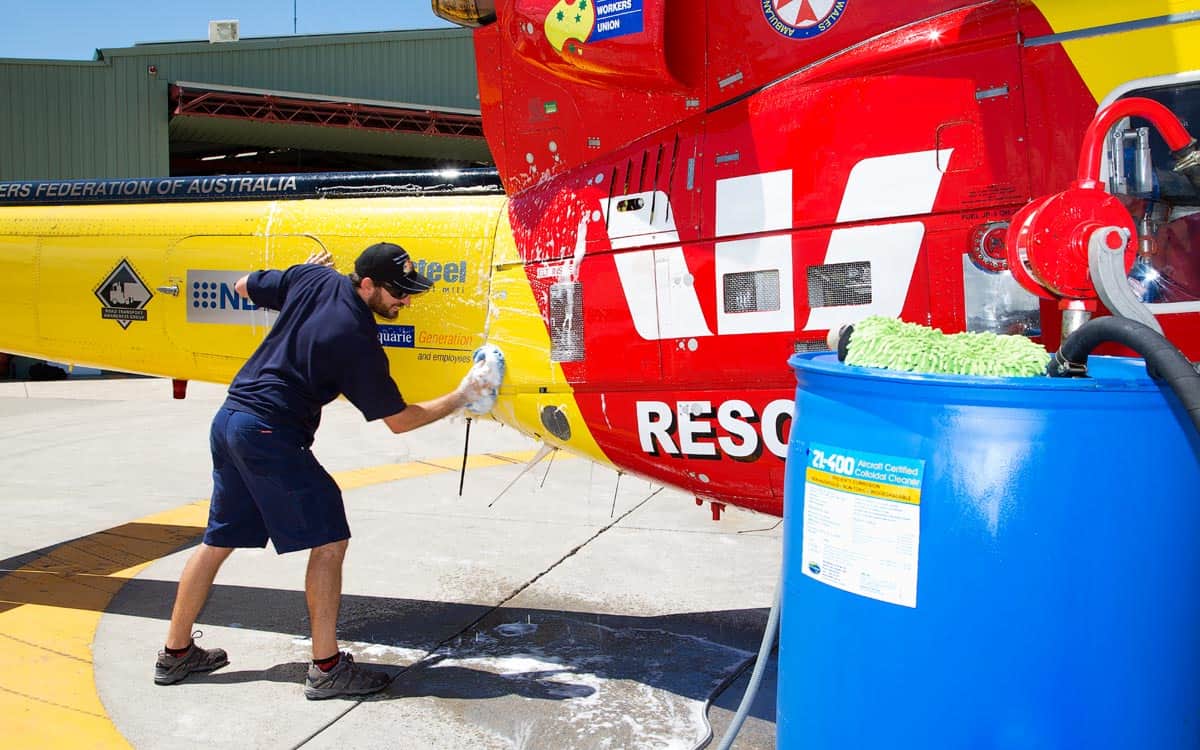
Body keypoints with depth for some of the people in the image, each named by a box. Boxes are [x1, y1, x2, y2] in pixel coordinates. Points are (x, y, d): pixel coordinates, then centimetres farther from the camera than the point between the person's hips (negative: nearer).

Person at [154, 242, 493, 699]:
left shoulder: (313, 278, 3)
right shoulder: (358, 342, -14)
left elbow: (244, 287, 20)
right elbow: (399, 421, -6)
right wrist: (460, 397, 0)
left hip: (228, 418, 9)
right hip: (270, 434, -9)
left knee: (219, 540, 19)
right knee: (329, 541, 0)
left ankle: (176, 653, 32)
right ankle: (326, 668, 5)